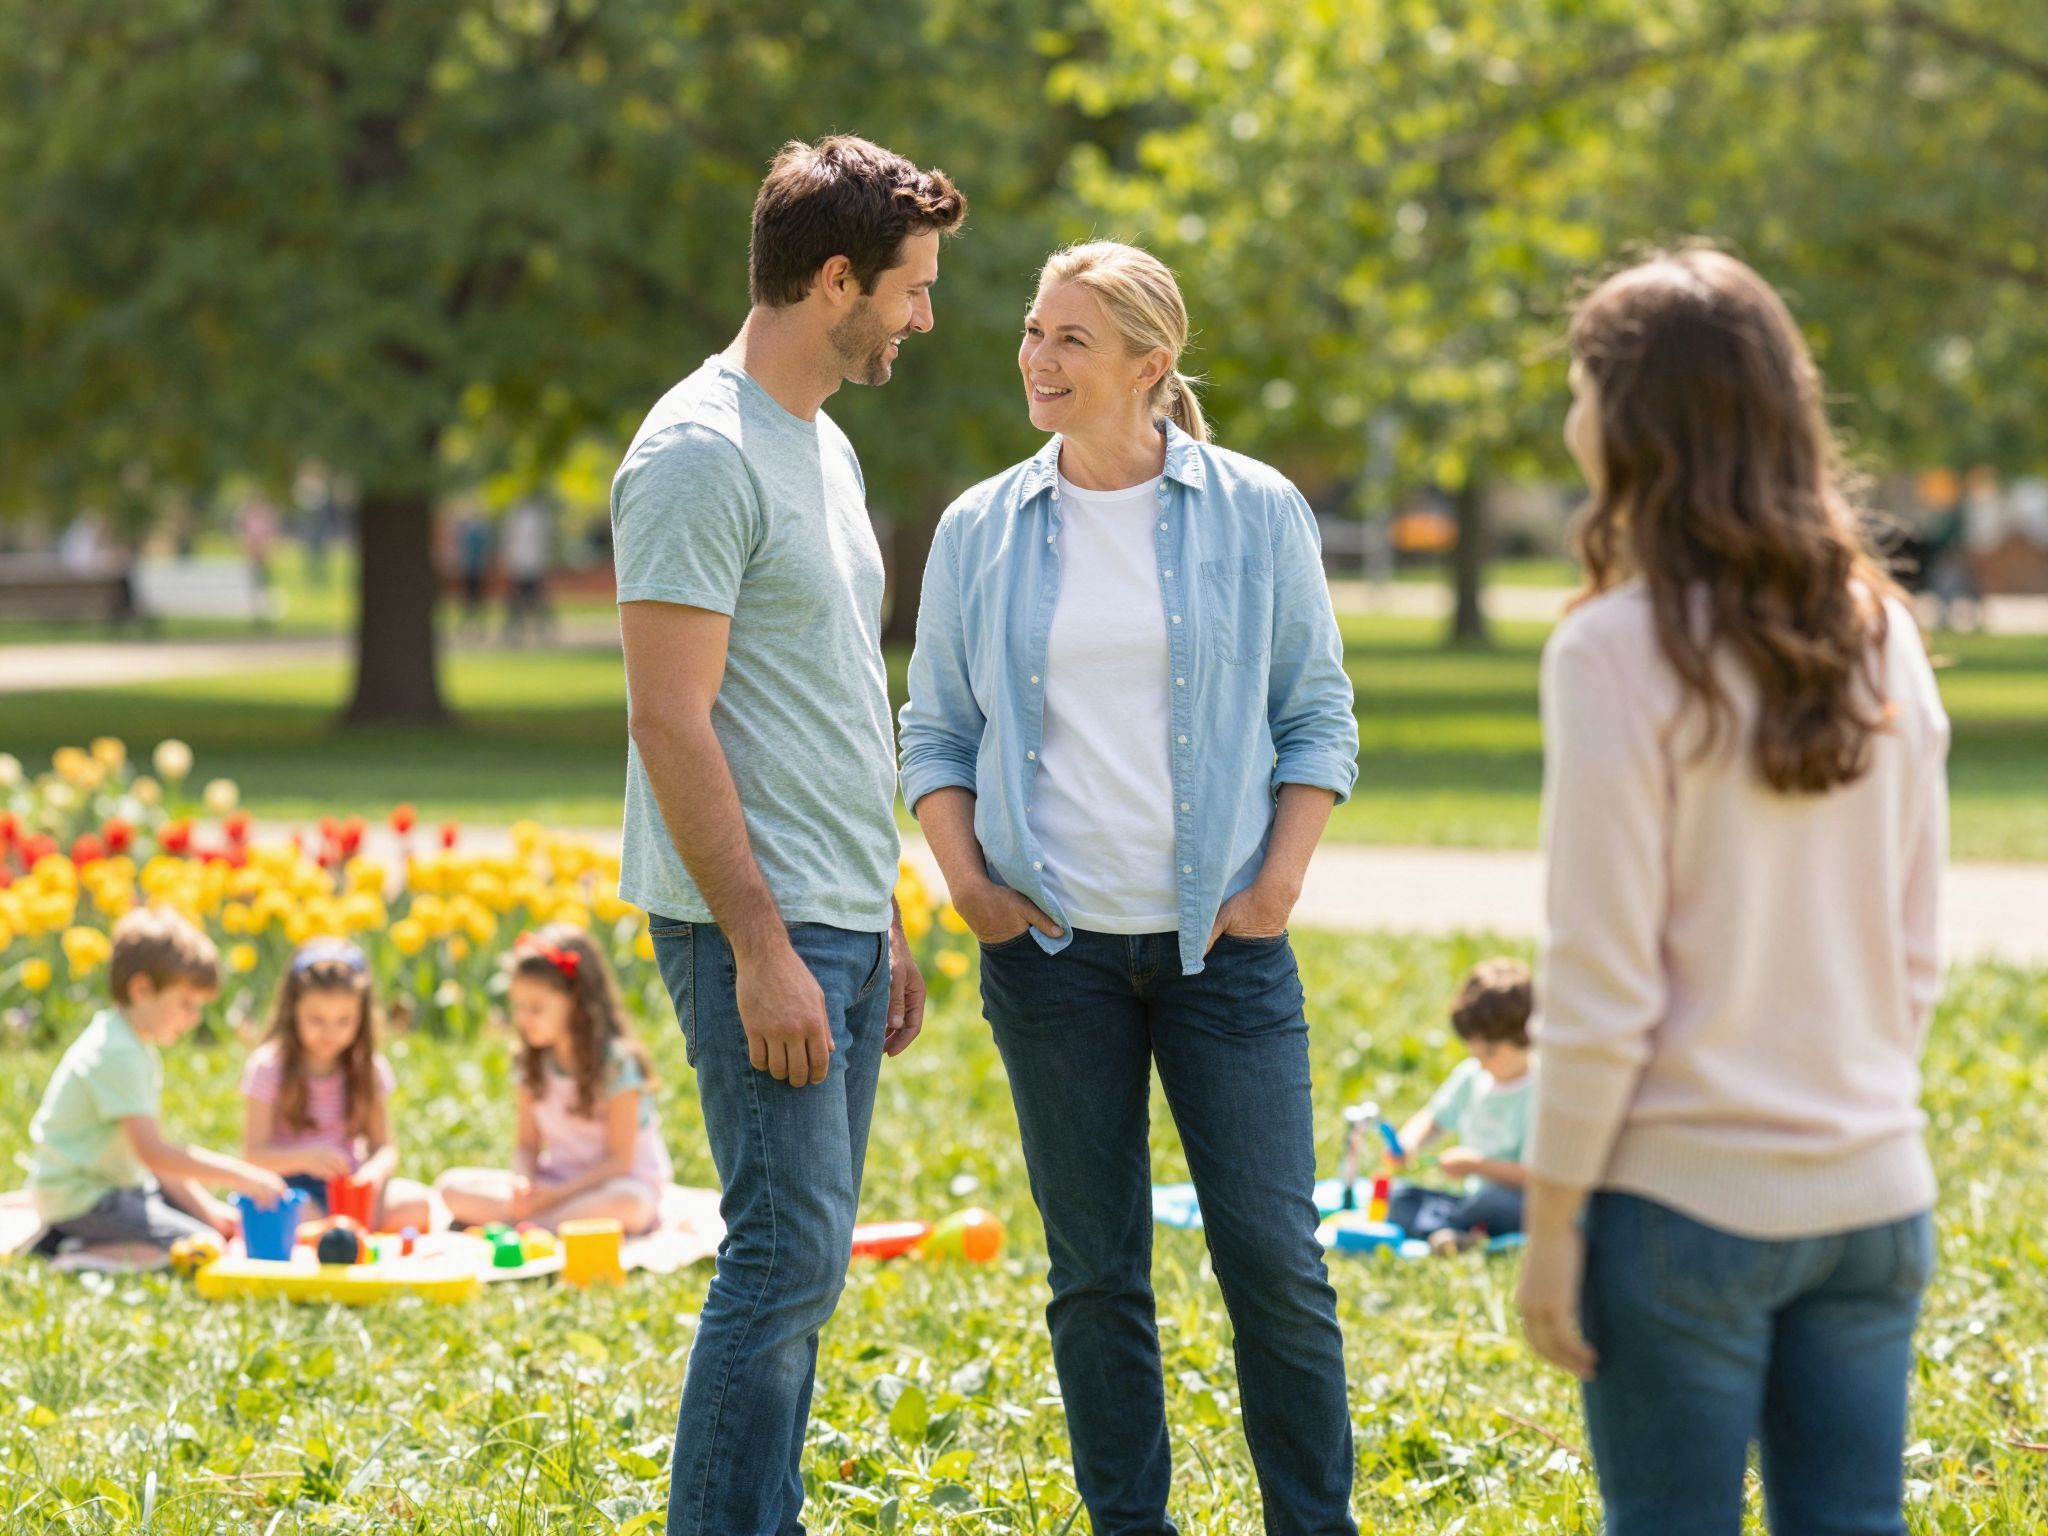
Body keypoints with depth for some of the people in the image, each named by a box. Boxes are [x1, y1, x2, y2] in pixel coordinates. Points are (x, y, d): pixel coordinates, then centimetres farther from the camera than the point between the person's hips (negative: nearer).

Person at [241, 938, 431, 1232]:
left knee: (416, 1203, -23)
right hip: (291, 1186, -3)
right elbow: (255, 1153, -8)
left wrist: (375, 1171, -20)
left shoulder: (368, 1069, 6)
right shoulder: (268, 1067, -5)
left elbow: (384, 1147, 5)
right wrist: (305, 1158, -28)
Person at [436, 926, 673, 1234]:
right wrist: (521, 1184, -19)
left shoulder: (616, 1061, -14)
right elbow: (528, 1146, 4)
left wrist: (556, 1195, -24)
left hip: (620, 1183, -5)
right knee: (452, 1187, -12)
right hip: (554, 1182, 5)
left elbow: (619, 1160, -15)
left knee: (627, 1206, -41)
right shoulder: (534, 1062, 3)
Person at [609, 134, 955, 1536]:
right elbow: (671, 723, -17)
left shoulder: (827, 447, 17)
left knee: (801, 1265, 10)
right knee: (786, 1260, -11)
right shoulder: (701, 456, -13)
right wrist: (763, 947, -20)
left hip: (842, 926, 9)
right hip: (760, 926, -9)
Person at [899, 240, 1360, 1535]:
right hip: (1054, 944, 2)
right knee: (1097, 1272, 6)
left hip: (1222, 942, -1)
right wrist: (966, 880, -2)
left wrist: (1280, 882, -5)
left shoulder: (1256, 514, 1)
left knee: (1275, 1256, -3)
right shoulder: (981, 531, 6)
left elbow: (1319, 714, 5)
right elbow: (937, 729, 12)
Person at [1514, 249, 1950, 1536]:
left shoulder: (1620, 652, -13)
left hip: (1685, 1194, -5)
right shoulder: (1880, 636, 5)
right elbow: (1916, 955, 11)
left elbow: (1604, 982, -13)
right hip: (1871, 1190, 5)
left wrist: (1552, 1220, -7)